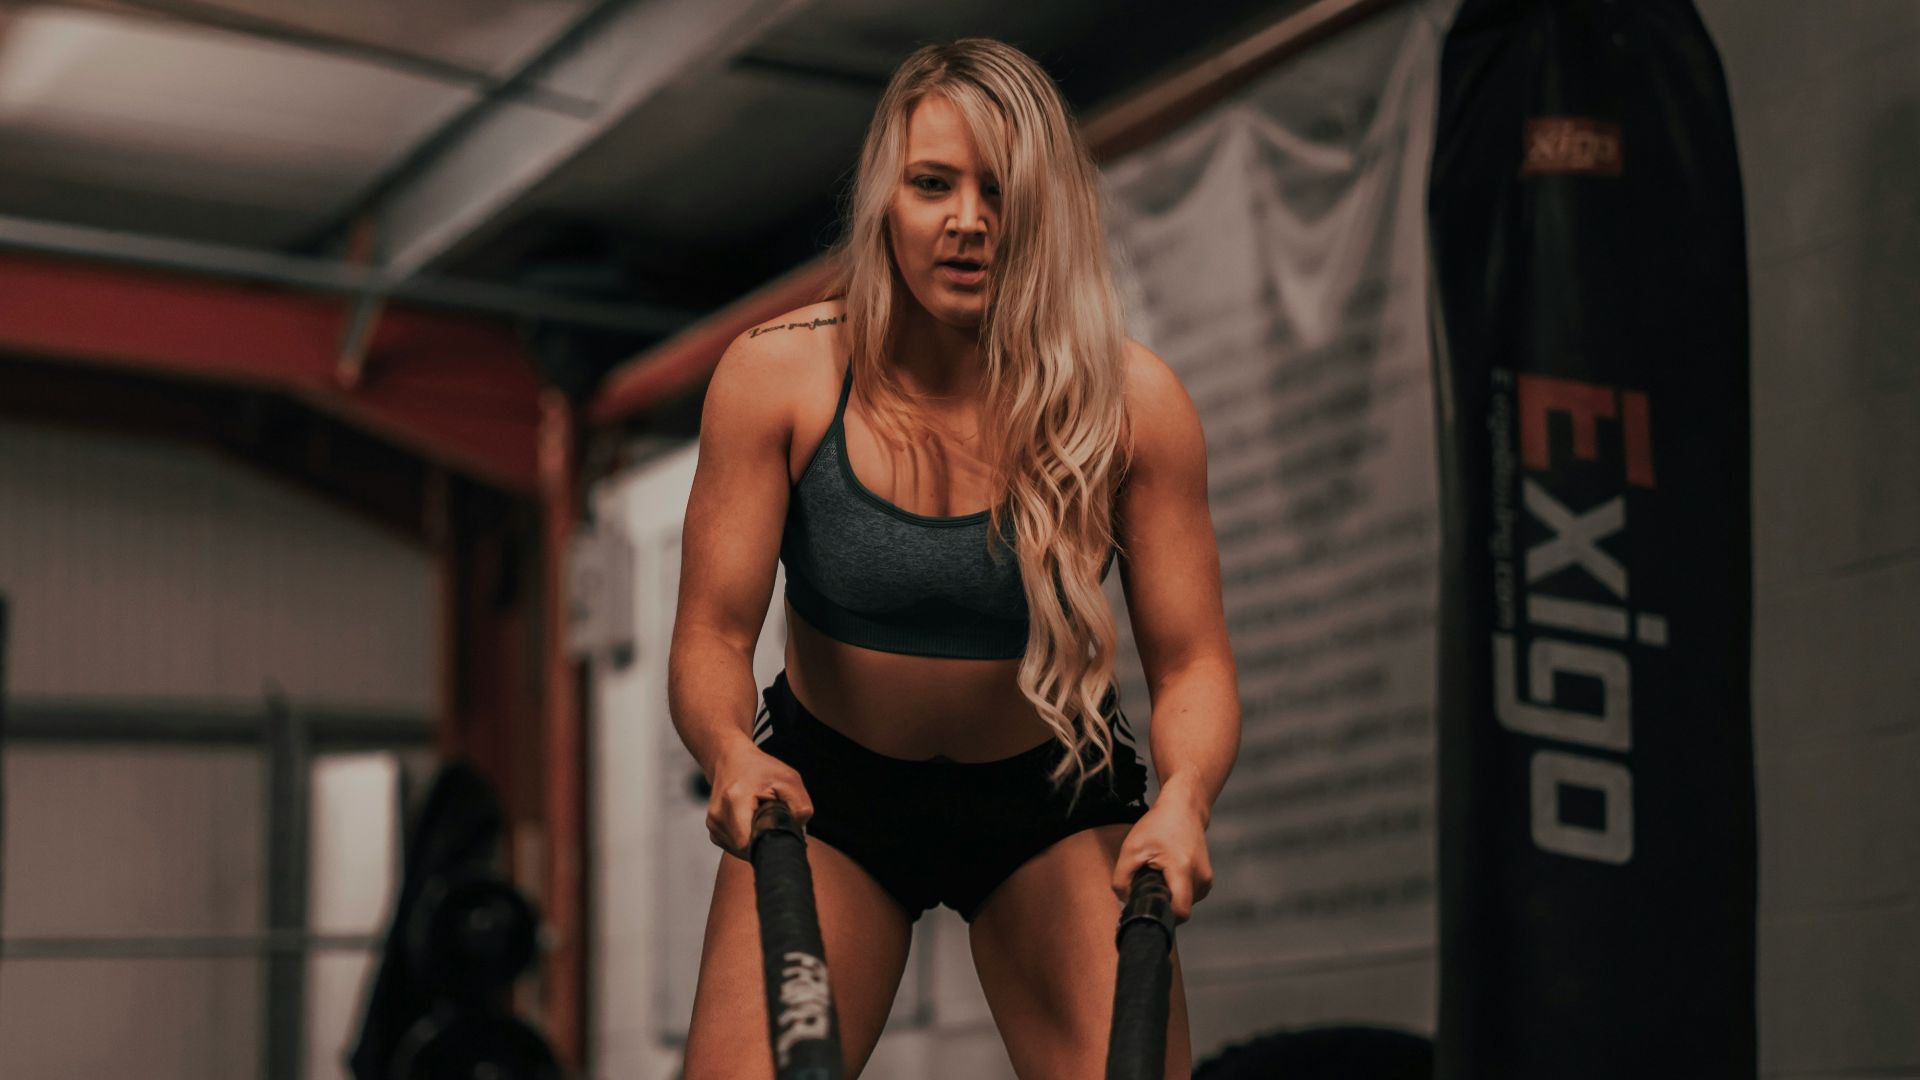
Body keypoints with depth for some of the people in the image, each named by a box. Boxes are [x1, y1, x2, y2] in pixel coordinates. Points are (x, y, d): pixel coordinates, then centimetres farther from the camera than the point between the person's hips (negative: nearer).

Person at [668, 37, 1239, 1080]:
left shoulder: (1133, 401, -17)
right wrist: (730, 753, -38)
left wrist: (1184, 795, -35)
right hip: (828, 791, 0)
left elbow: (1191, 660, -14)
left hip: (1054, 799, 0)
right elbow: (713, 634, -15)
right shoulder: (776, 373, -16)